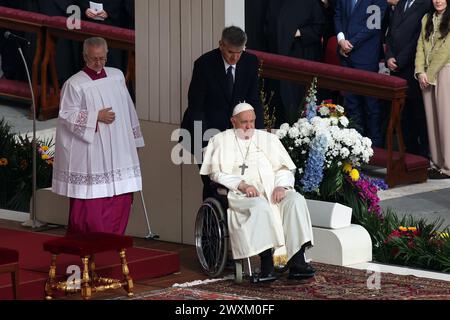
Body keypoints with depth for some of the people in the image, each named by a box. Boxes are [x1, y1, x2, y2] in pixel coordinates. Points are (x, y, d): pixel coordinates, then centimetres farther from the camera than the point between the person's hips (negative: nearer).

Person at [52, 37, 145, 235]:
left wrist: (133, 139, 18)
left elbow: (128, 110, 18)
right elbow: (67, 115, -9)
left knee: (122, 200, 2)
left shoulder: (117, 76, 11)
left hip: (118, 153, 5)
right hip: (90, 154, -5)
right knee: (91, 202, -5)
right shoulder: (74, 84, -5)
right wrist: (96, 117, -14)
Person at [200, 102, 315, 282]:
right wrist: (241, 184, -14)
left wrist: (281, 186, -8)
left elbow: (284, 168, 14)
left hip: (272, 191, 3)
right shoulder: (221, 140, 14)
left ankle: (296, 263, -34)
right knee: (261, 206, -37)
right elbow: (216, 172, 2)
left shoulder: (268, 139, 22)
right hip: (239, 194, -3)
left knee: (296, 200, -27)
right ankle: (267, 265, -37)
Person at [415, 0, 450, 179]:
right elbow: (421, 46, 11)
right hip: (427, 75, 6)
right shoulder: (427, 19, 15)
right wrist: (420, 72, -2)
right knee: (432, 119, 6)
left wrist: (429, 74, -9)